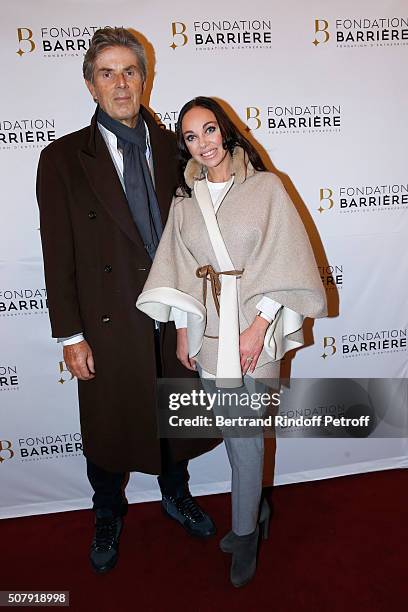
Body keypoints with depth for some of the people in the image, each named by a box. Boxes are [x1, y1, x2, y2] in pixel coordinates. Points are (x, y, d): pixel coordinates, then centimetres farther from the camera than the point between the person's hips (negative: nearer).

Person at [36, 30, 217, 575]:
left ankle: (176, 495, 49)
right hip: (110, 324, -2)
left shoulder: (173, 148, 4)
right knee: (109, 428, 15)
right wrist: (70, 336, -9)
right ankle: (108, 519, 44)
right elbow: (58, 254, -7)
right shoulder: (63, 159, -5)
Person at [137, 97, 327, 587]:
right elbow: (180, 270, 7)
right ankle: (255, 510, 40)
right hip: (207, 328, 4)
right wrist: (183, 331, 2)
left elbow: (284, 262, -9)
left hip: (256, 325, -4)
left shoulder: (266, 187, -4)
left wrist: (258, 327, -15)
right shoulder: (185, 198, 7)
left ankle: (245, 533, 27)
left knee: (244, 435, 3)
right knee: (232, 432, 16)